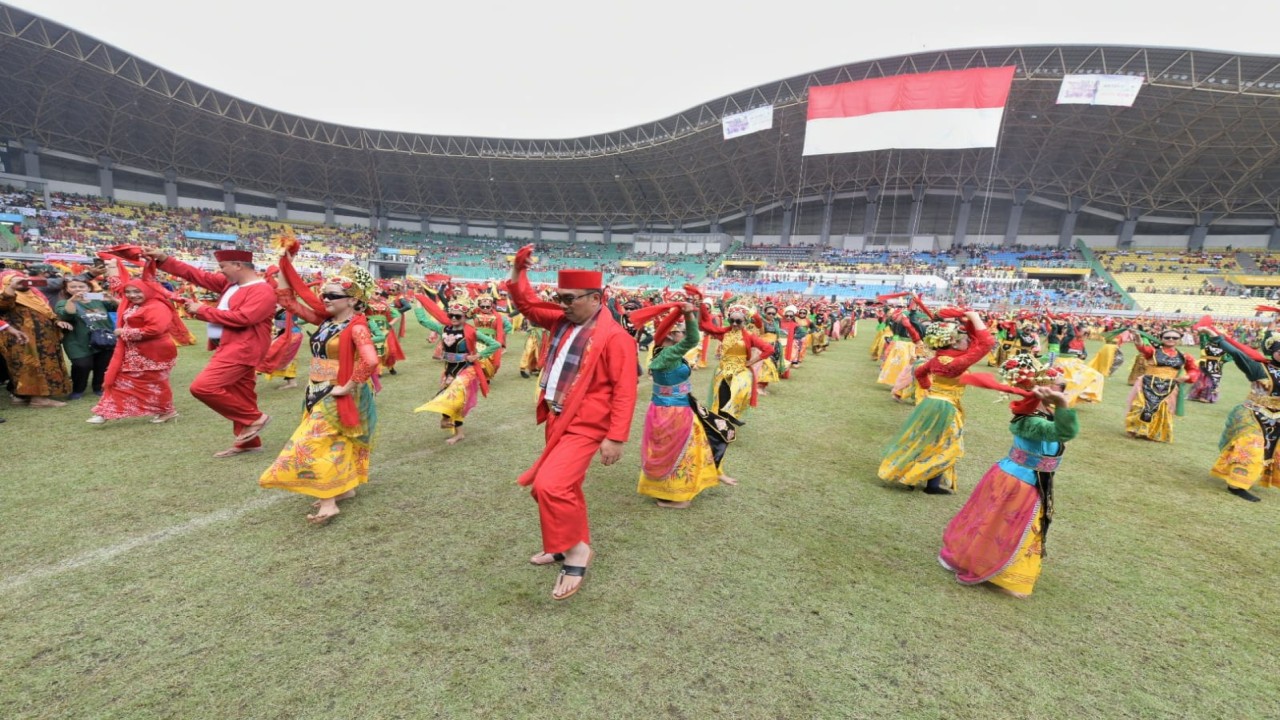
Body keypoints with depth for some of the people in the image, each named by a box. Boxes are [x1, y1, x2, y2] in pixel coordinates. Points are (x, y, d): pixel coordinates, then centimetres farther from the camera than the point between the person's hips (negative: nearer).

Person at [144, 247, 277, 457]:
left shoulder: (262, 291, -17)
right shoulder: (229, 283, 12)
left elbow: (242, 318, -26)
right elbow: (197, 275, 17)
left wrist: (203, 310, -15)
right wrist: (163, 259, 9)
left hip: (241, 349, -10)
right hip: (230, 348, 10)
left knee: (202, 387, -18)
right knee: (238, 395, 12)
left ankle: (254, 418, -6)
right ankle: (248, 442, 21)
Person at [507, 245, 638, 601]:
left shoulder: (614, 337, -18)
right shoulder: (562, 321, 5)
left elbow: (624, 392, -19)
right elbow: (528, 306, 14)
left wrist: (616, 438, -21)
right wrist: (518, 271, -1)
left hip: (583, 426, -8)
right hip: (557, 420, 9)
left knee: (550, 485, -19)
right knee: (565, 486, 19)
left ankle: (575, 550, 2)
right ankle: (572, 544, 39)